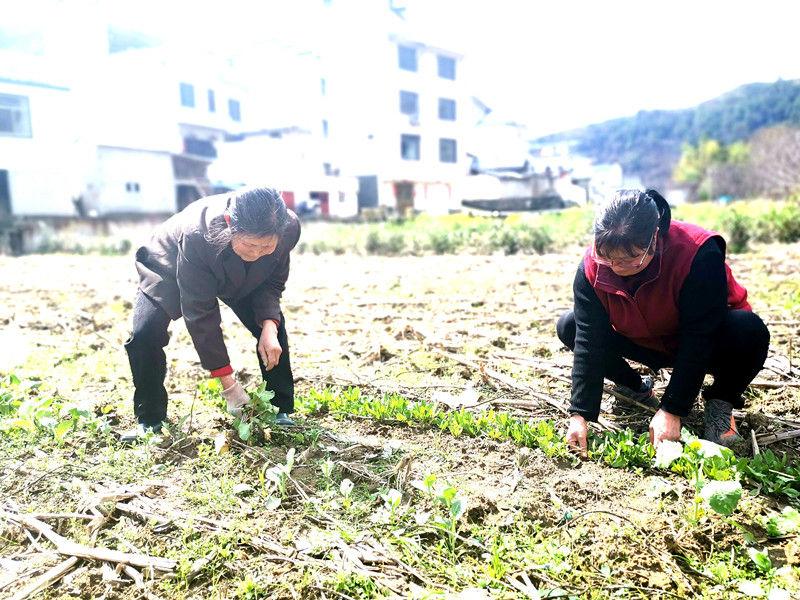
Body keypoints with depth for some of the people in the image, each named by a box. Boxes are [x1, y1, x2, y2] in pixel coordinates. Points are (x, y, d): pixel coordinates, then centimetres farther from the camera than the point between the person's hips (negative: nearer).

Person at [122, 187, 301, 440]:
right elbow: (200, 314, -37)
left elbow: (273, 281, -15)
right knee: (145, 333, -21)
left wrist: (269, 326, -33)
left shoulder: (289, 228, -34)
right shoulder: (196, 236, -45)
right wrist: (227, 381, -34)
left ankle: (281, 411, 3)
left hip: (240, 278, 3)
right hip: (170, 268, -3)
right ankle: (149, 420, -1)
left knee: (273, 327, -12)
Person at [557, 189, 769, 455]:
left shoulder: (699, 254, -34)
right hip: (643, 342, 3)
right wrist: (579, 414, -29)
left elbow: (697, 339, -32)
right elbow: (588, 340, -24)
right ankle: (636, 388, 8)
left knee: (749, 331, -36)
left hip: (708, 341, -3)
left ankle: (721, 402, -4)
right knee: (569, 326, -15)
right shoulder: (592, 266, -23)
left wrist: (671, 410, -33)